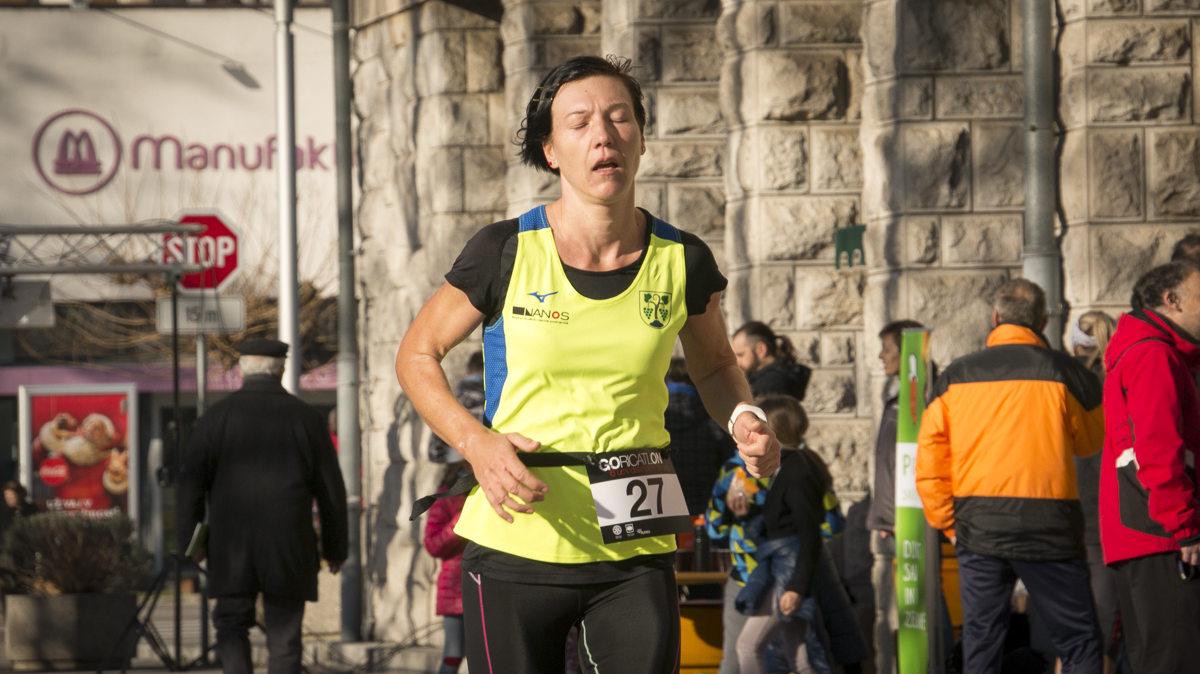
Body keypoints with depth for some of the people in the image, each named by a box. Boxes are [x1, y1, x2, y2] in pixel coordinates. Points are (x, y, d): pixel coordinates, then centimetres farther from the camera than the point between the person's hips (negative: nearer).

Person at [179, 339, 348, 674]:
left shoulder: (216, 417, 1)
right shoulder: (308, 419, 2)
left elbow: (192, 484, 1)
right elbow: (331, 491, 5)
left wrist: (189, 542, 10)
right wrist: (335, 547, 16)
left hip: (232, 546, 0)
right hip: (289, 547, 0)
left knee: (232, 625, 11)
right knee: (284, 637, 6)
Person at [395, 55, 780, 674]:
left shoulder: (682, 261, 0)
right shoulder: (505, 253, -7)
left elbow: (713, 365, 18)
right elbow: (417, 355, 5)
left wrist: (743, 418, -4)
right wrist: (475, 442, -12)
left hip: (634, 557, 1)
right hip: (515, 549, -1)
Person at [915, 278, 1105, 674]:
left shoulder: (954, 377, 6)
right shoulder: (1064, 373, -3)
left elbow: (929, 463, 5)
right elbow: (1090, 442, 13)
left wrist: (949, 523, 13)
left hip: (978, 526, 3)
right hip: (1048, 523, -3)